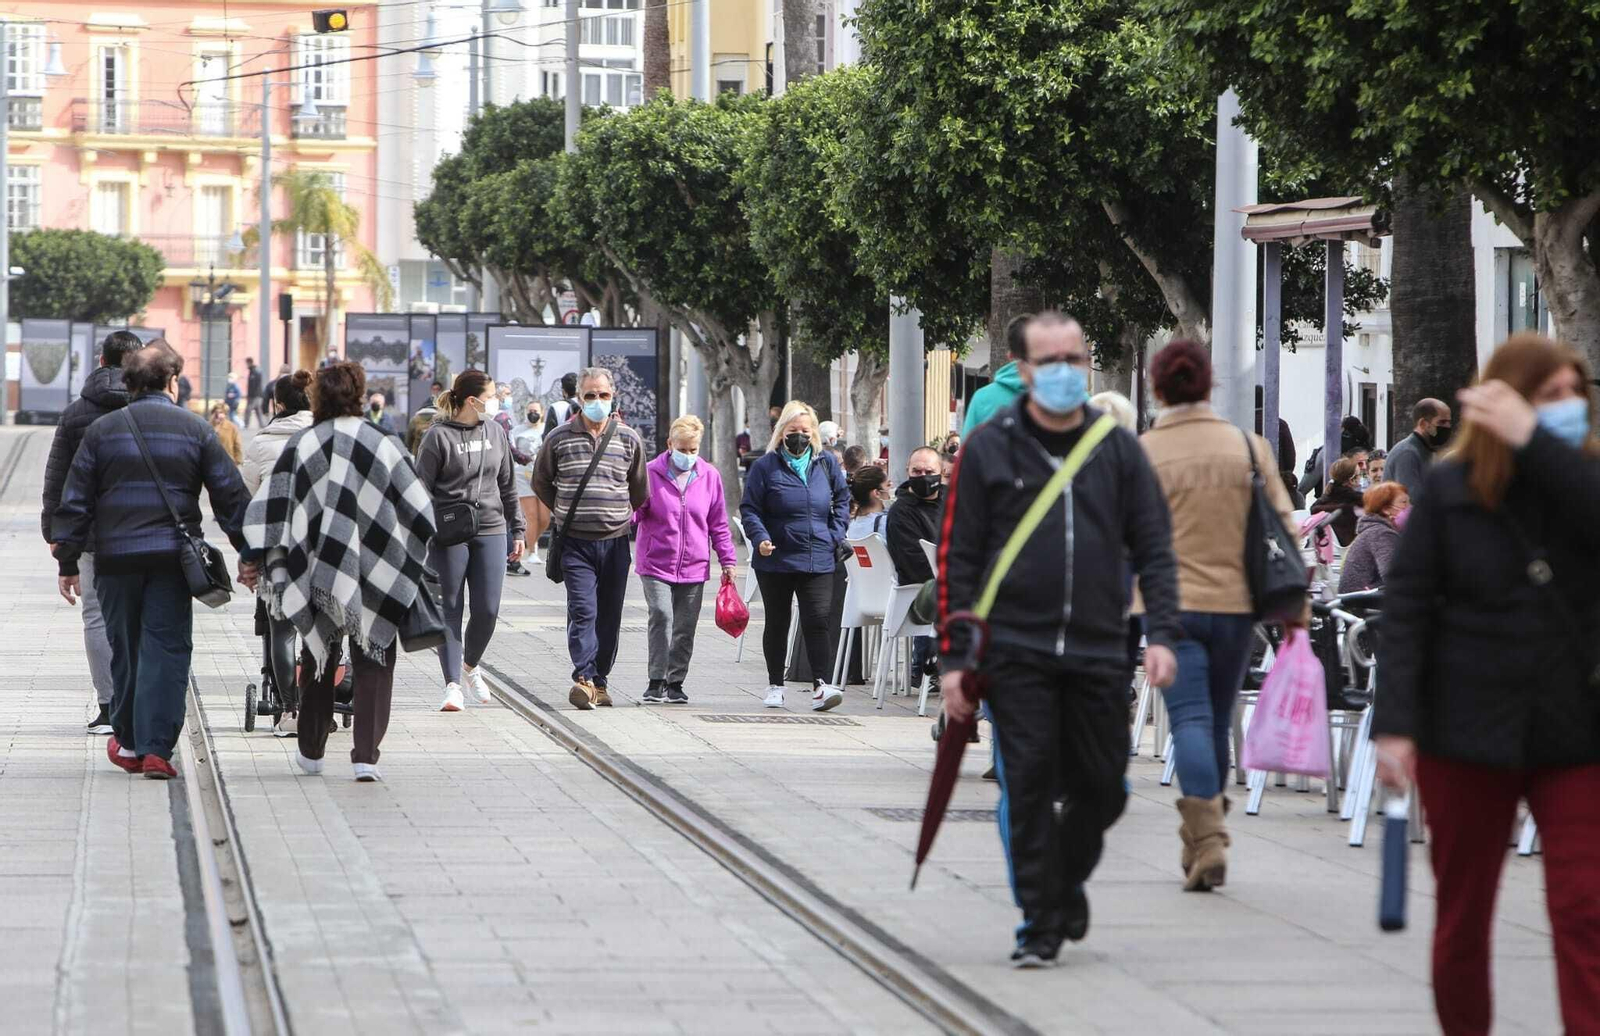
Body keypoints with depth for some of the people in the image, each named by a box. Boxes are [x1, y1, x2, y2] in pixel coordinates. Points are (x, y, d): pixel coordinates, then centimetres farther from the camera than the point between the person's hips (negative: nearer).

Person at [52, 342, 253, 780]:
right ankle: (155, 748, -9)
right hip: (173, 559, -2)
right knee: (166, 649, -1)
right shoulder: (195, 431, 3)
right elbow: (231, 494, 3)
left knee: (125, 648, 14)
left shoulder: (102, 431, 5)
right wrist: (247, 553, 11)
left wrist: (68, 562, 8)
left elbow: (76, 501, 4)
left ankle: (128, 742, 24)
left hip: (115, 558, 2)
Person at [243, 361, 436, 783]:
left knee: (318, 659, 16)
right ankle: (365, 756, -7)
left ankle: (311, 751, 26)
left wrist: (256, 560, -2)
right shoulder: (384, 444, -3)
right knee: (372, 662, 4)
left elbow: (270, 508, -7)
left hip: (317, 572, 1)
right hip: (377, 573, -1)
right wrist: (405, 566, 15)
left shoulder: (300, 445, -3)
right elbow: (419, 509, 2)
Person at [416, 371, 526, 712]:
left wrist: (517, 531, 17)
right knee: (450, 610, 0)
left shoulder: (495, 433, 10)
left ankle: (470, 667, 26)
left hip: (490, 532, 4)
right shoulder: (439, 437, -6)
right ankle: (453, 684, 4)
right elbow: (422, 488, -5)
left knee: (487, 610, 0)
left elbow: (508, 486, 18)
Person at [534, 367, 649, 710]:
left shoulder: (629, 439, 5)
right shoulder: (559, 439, 1)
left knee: (610, 616, 7)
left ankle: (600, 679, 17)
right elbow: (541, 483, 16)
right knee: (583, 611, -15)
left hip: (615, 541, 2)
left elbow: (639, 492, 18)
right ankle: (584, 678, -23)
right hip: (576, 542, -2)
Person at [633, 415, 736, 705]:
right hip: (656, 564, -3)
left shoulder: (710, 477, 7)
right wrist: (628, 515, -20)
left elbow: (719, 524, 12)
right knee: (661, 616, -16)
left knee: (686, 627, 5)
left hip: (694, 566, 3)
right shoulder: (651, 473, 0)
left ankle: (675, 682, 16)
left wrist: (727, 561, 10)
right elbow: (635, 513, 4)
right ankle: (657, 681, -11)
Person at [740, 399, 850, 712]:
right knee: (777, 623, 10)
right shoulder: (765, 466, -3)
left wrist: (836, 535, 6)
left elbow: (842, 499, 18)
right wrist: (760, 537, -20)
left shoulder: (826, 464, 7)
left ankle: (819, 687, -14)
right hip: (776, 560, -1)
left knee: (817, 621, -10)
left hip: (818, 561, 1)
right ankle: (775, 685, 21)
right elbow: (749, 508, -3)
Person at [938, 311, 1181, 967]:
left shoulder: (1118, 450, 8)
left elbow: (1153, 548, 8)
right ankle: (1039, 921, 2)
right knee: (1028, 785, -7)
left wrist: (1163, 633, -6)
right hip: (1016, 650, -2)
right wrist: (955, 657, -3)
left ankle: (1066, 881, 33)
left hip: (1098, 652, 2)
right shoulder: (989, 449, 1)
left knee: (1101, 789, 6)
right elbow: (957, 558, 2)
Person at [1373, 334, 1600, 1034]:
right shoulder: (1450, 489, -1)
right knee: (1463, 916, 11)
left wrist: (1533, 443, -24)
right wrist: (1394, 724, -12)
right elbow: (1405, 607, -4)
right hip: (1469, 734, 0)